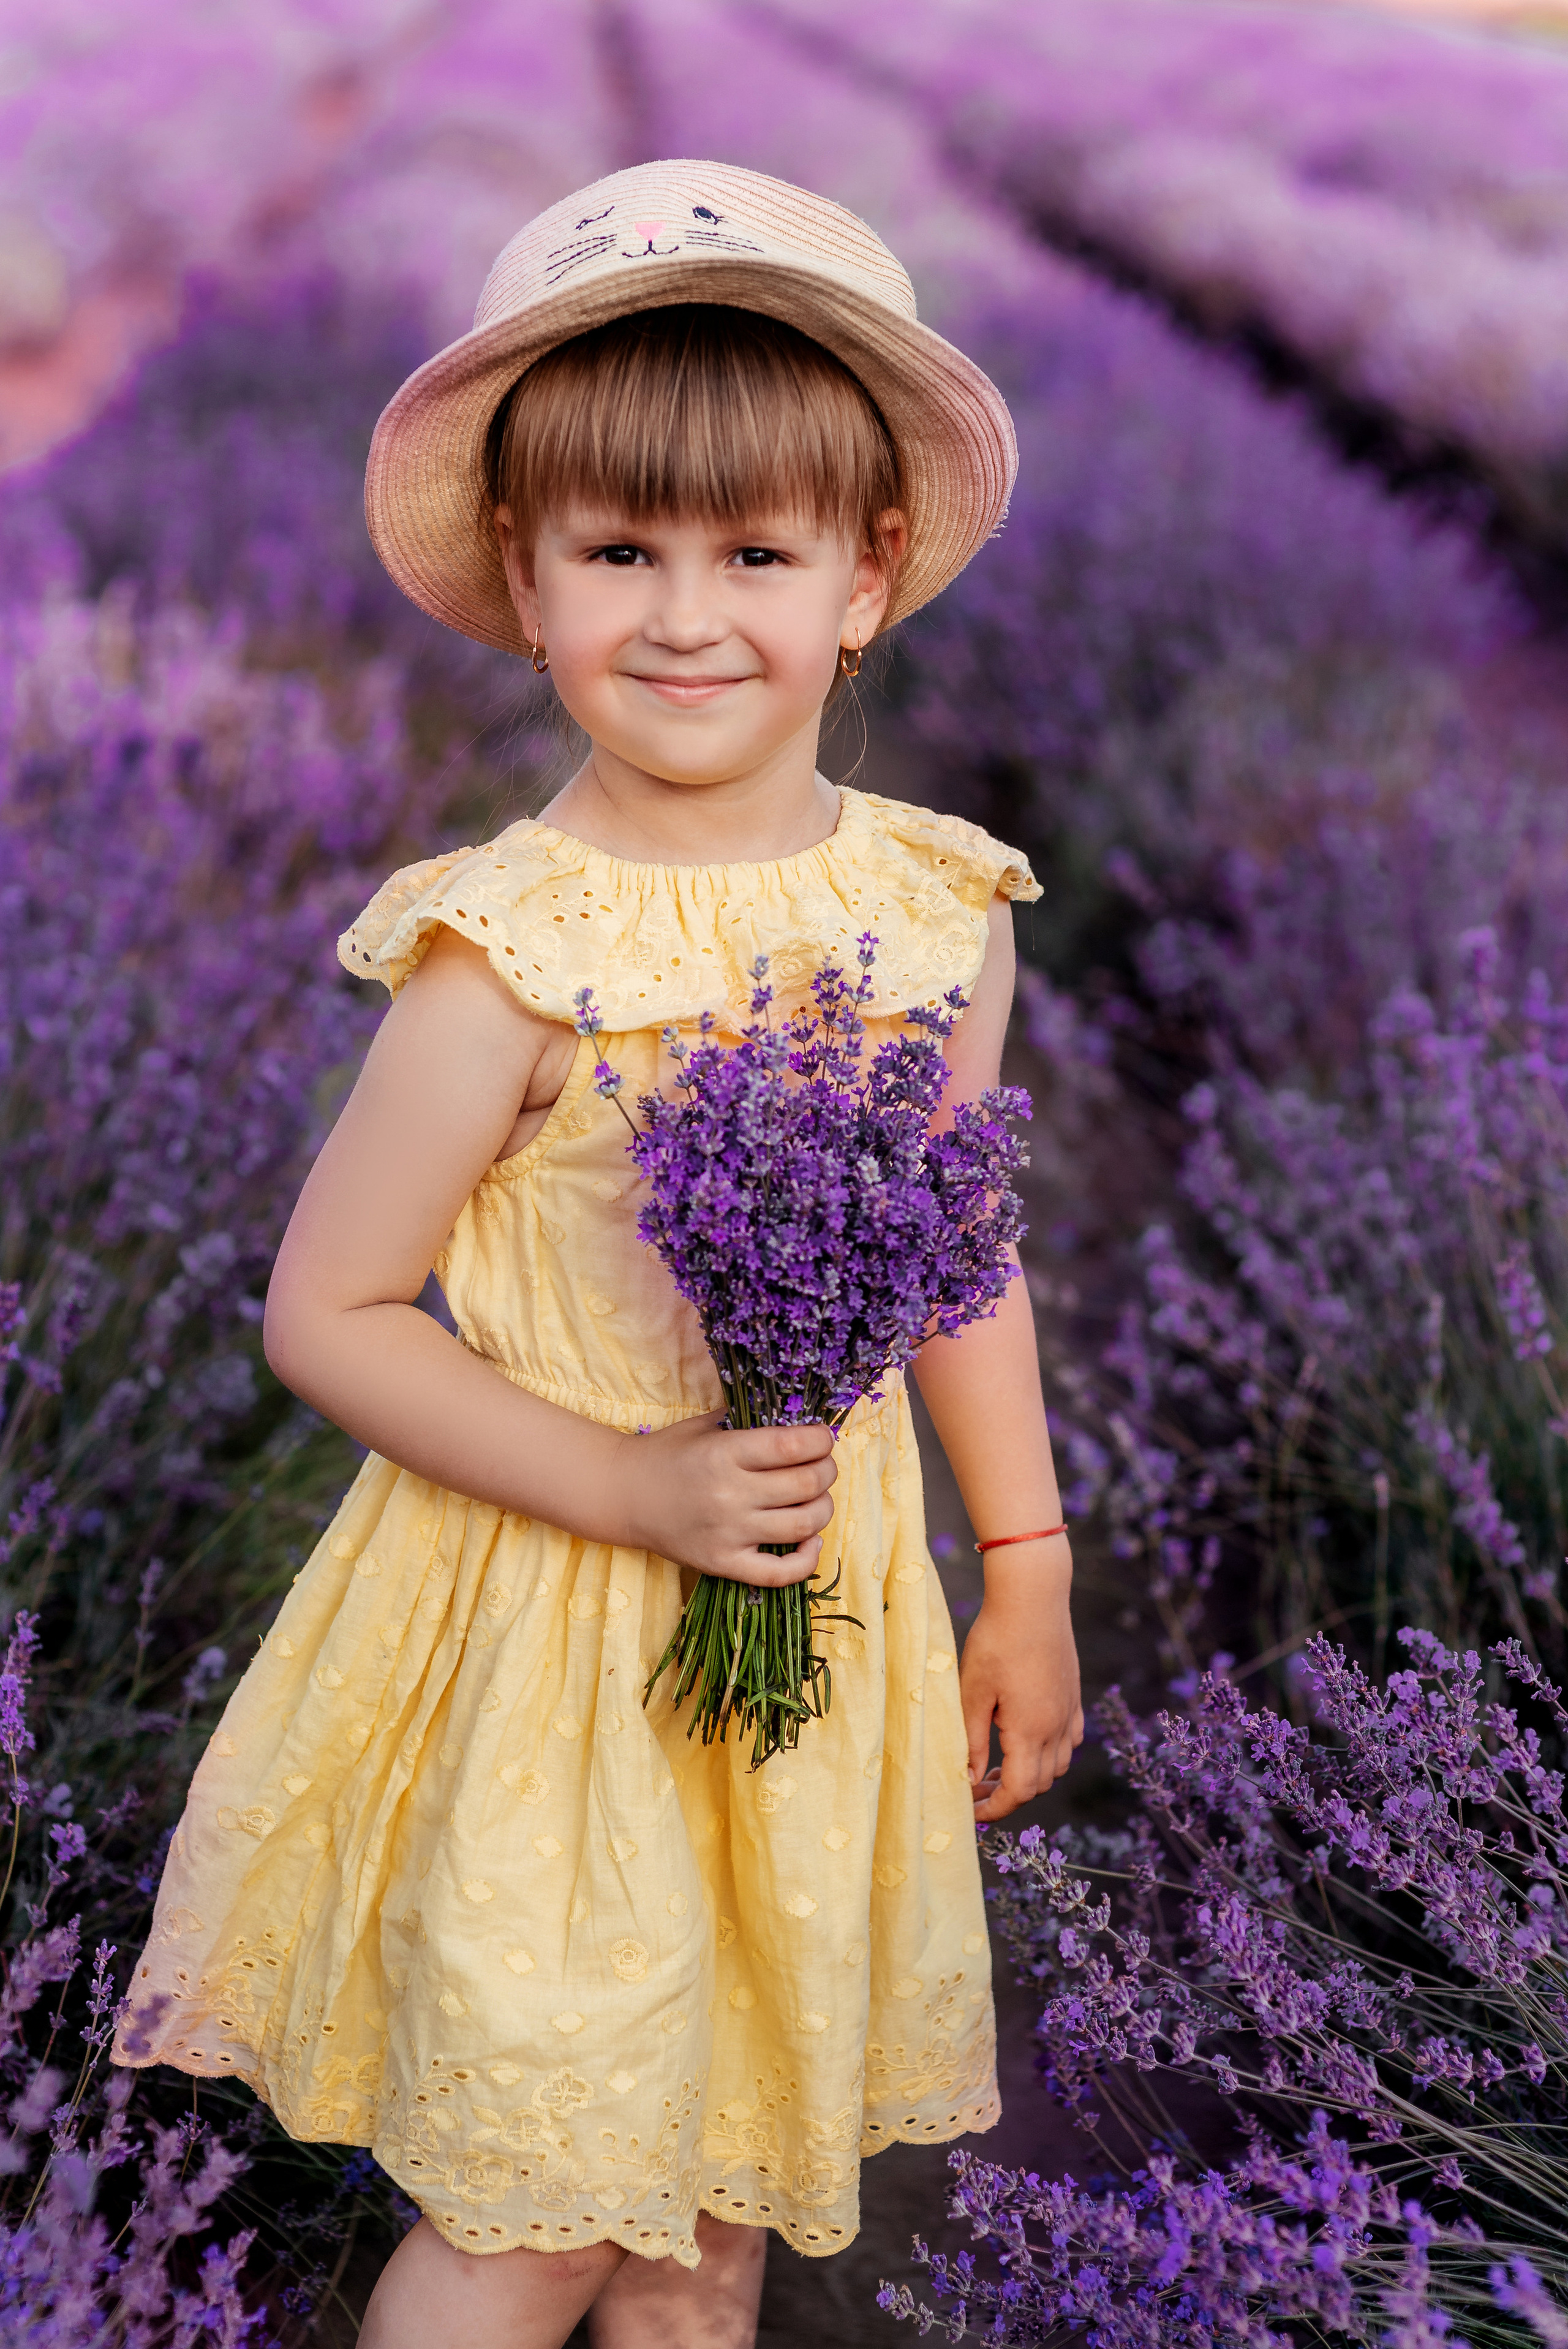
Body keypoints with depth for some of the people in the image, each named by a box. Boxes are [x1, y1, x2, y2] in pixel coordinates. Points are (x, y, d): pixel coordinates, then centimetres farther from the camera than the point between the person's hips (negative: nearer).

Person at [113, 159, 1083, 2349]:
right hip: (551, 1631, -4)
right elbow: (323, 1312, -14)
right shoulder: (510, 958, -20)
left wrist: (1029, 1573, 12)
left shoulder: (936, 909, -5)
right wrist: (632, 1487, -20)